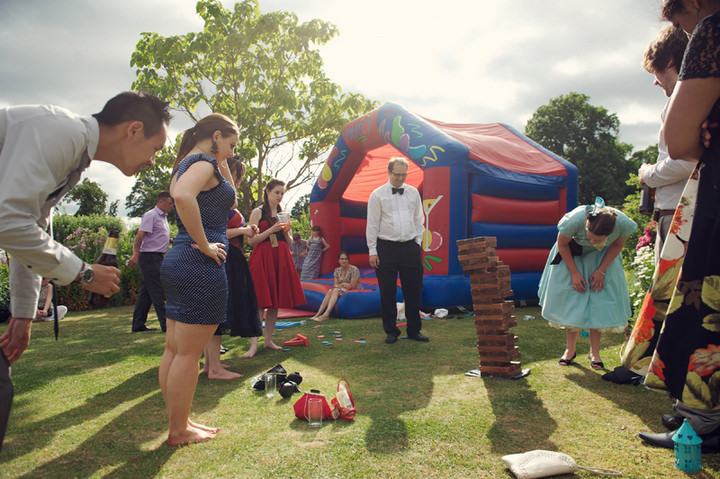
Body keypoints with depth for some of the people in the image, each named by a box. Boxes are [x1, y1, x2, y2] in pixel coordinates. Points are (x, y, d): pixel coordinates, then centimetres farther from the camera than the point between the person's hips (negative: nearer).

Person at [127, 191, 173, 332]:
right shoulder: (150, 216, -10)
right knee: (158, 292, -9)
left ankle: (138, 325, 17)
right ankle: (166, 324, -9)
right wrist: (135, 254, -27)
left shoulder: (163, 217, 18)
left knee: (147, 292, 11)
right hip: (150, 257, -10)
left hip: (158, 257, 10)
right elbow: (140, 235, -18)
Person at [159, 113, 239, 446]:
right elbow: (183, 197, -33)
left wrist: (222, 163, 20)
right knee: (188, 353, 0)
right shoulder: (203, 162, -10)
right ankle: (180, 431, 13)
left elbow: (229, 197, 32)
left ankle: (178, 422, 27)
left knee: (175, 350, 14)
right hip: (200, 267, -10)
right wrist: (204, 244, -23)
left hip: (177, 262, 10)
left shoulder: (184, 165, 19)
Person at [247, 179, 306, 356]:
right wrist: (271, 230, -13)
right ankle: (254, 343, -9)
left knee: (276, 301, 5)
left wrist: (286, 231, -2)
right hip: (262, 258, -5)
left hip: (281, 258, 5)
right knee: (260, 300, -11)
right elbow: (251, 240, -5)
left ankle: (269, 340, 13)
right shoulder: (258, 212, 2)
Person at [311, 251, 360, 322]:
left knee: (336, 291, -29)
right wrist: (345, 285, -13)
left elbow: (352, 286, -15)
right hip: (342, 291, 6)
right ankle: (318, 314, -32)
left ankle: (326, 314, -43)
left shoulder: (354, 270, -12)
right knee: (330, 291, -22)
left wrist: (341, 284, -4)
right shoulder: (337, 270, 8)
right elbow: (335, 285, 4)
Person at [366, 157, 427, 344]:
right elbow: (372, 224, 0)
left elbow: (419, 219, 16)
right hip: (386, 248, -3)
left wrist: (417, 242, 7)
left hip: (410, 247, 3)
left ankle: (414, 330, 18)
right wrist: (372, 251, -5)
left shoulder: (413, 193, 10)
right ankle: (391, 331, 15)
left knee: (414, 290, 5)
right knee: (387, 292, 2)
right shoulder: (378, 195, 1)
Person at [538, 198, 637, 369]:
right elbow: (562, 244, -18)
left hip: (602, 258, 2)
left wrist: (601, 270, -14)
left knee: (599, 302, -6)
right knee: (571, 301, -4)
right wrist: (574, 273, -15)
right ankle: (570, 349, 10)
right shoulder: (574, 220, -40)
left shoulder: (624, 224, -34)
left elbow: (617, 246, -9)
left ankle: (595, 352, 6)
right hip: (573, 254, -1)